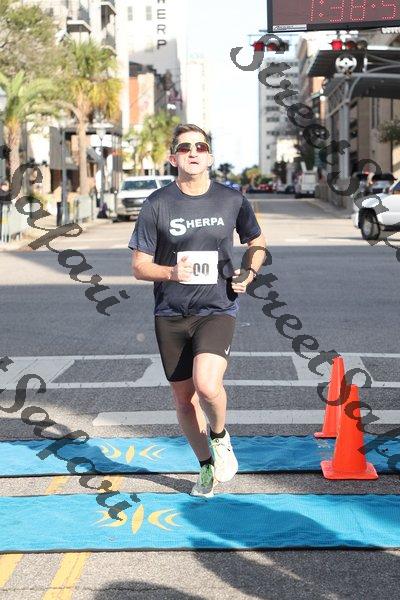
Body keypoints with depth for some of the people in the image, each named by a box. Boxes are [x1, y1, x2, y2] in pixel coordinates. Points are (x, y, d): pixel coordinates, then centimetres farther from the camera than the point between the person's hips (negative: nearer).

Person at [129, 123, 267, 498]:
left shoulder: (232, 200, 1)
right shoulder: (157, 204, -3)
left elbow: (257, 242, 19)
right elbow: (139, 266, -2)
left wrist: (249, 274, -1)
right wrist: (171, 272, -22)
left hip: (217, 309, -1)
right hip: (171, 315, 1)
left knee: (207, 385, -24)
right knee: (184, 399, 10)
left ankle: (220, 435, 9)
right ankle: (206, 466, 33)